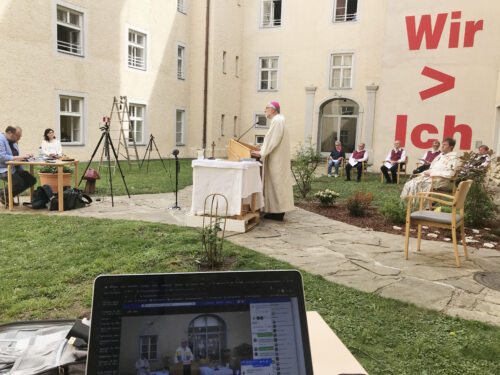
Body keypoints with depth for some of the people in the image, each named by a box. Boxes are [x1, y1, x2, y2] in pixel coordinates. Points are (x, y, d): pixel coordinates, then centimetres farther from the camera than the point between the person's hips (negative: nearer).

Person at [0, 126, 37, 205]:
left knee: (32, 180, -6)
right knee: (19, 183, -29)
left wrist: (24, 156, -1)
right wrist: (19, 157, -24)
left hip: (16, 168, 9)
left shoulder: (13, 141, 14)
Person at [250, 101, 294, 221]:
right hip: (277, 158, 10)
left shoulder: (277, 121, -14)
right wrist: (262, 150, 17)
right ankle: (277, 211, 13)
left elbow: (272, 140, -21)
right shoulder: (278, 120, 18)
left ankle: (278, 212, -2)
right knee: (277, 182, 10)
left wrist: (261, 153, -20)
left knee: (276, 182, -6)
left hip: (277, 159, -10)